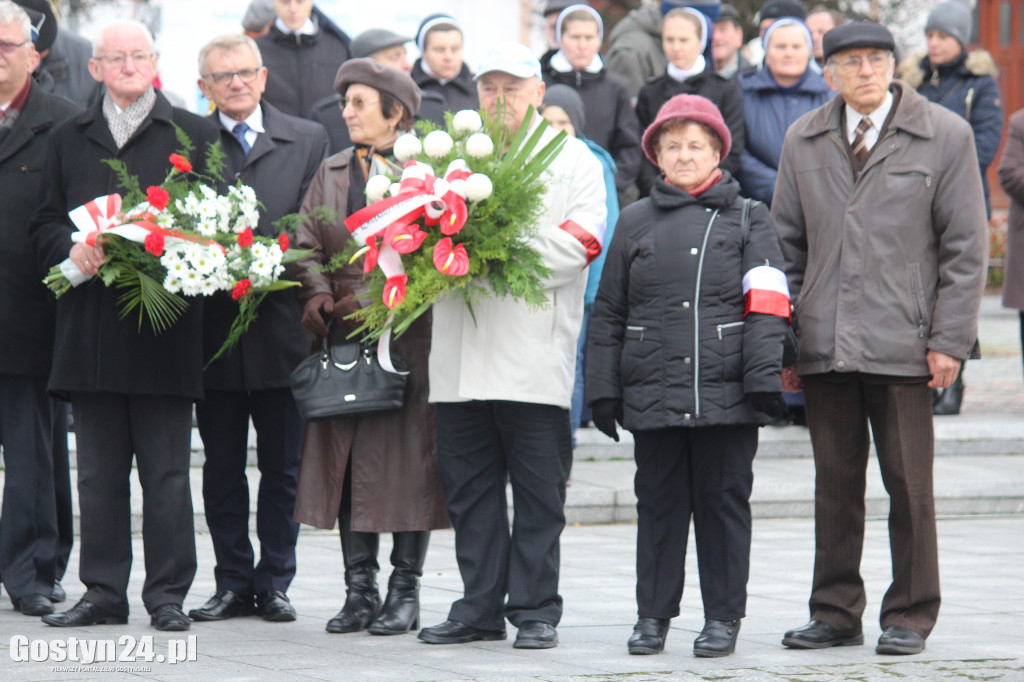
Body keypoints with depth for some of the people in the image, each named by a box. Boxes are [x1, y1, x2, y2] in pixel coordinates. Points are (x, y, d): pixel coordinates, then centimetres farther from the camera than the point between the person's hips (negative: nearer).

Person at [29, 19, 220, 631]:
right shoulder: (70, 140, 16)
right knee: (99, 473, 6)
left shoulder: (194, 135, 7)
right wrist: (72, 247, -7)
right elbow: (46, 224, 15)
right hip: (92, 324, 3)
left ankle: (168, 593, 4)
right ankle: (104, 593, 11)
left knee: (166, 472, -1)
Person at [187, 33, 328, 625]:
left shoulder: (308, 141, 6)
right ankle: (233, 582, 14)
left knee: (282, 466, 4)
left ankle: (274, 582, 13)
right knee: (222, 466, 6)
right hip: (214, 327, 1)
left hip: (281, 326, 0)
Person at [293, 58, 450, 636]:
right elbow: (309, 245, 12)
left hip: (407, 332, -5)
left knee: (406, 456, -3)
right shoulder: (332, 173, 16)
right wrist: (319, 296, -7)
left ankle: (406, 590, 5)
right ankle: (360, 589, 10)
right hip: (344, 337, 5)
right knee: (346, 458, 3)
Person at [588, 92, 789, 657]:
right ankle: (653, 614, 14)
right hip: (653, 393, 2)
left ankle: (723, 616, 10)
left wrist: (764, 377, -9)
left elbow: (766, 307, 0)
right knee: (658, 502, 6)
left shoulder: (748, 220, 7)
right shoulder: (636, 223, 12)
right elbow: (608, 313, 13)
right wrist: (604, 389, 7)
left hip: (726, 392, -2)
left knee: (723, 501, 2)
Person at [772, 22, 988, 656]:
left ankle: (909, 617, 9)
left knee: (909, 482, 0)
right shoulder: (804, 142, 11)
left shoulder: (946, 136, 1)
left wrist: (949, 340, -6)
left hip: (903, 343, -3)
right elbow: (788, 245, 15)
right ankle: (836, 614, 15)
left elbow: (965, 246, 0)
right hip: (825, 346, 3)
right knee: (835, 483, 7)